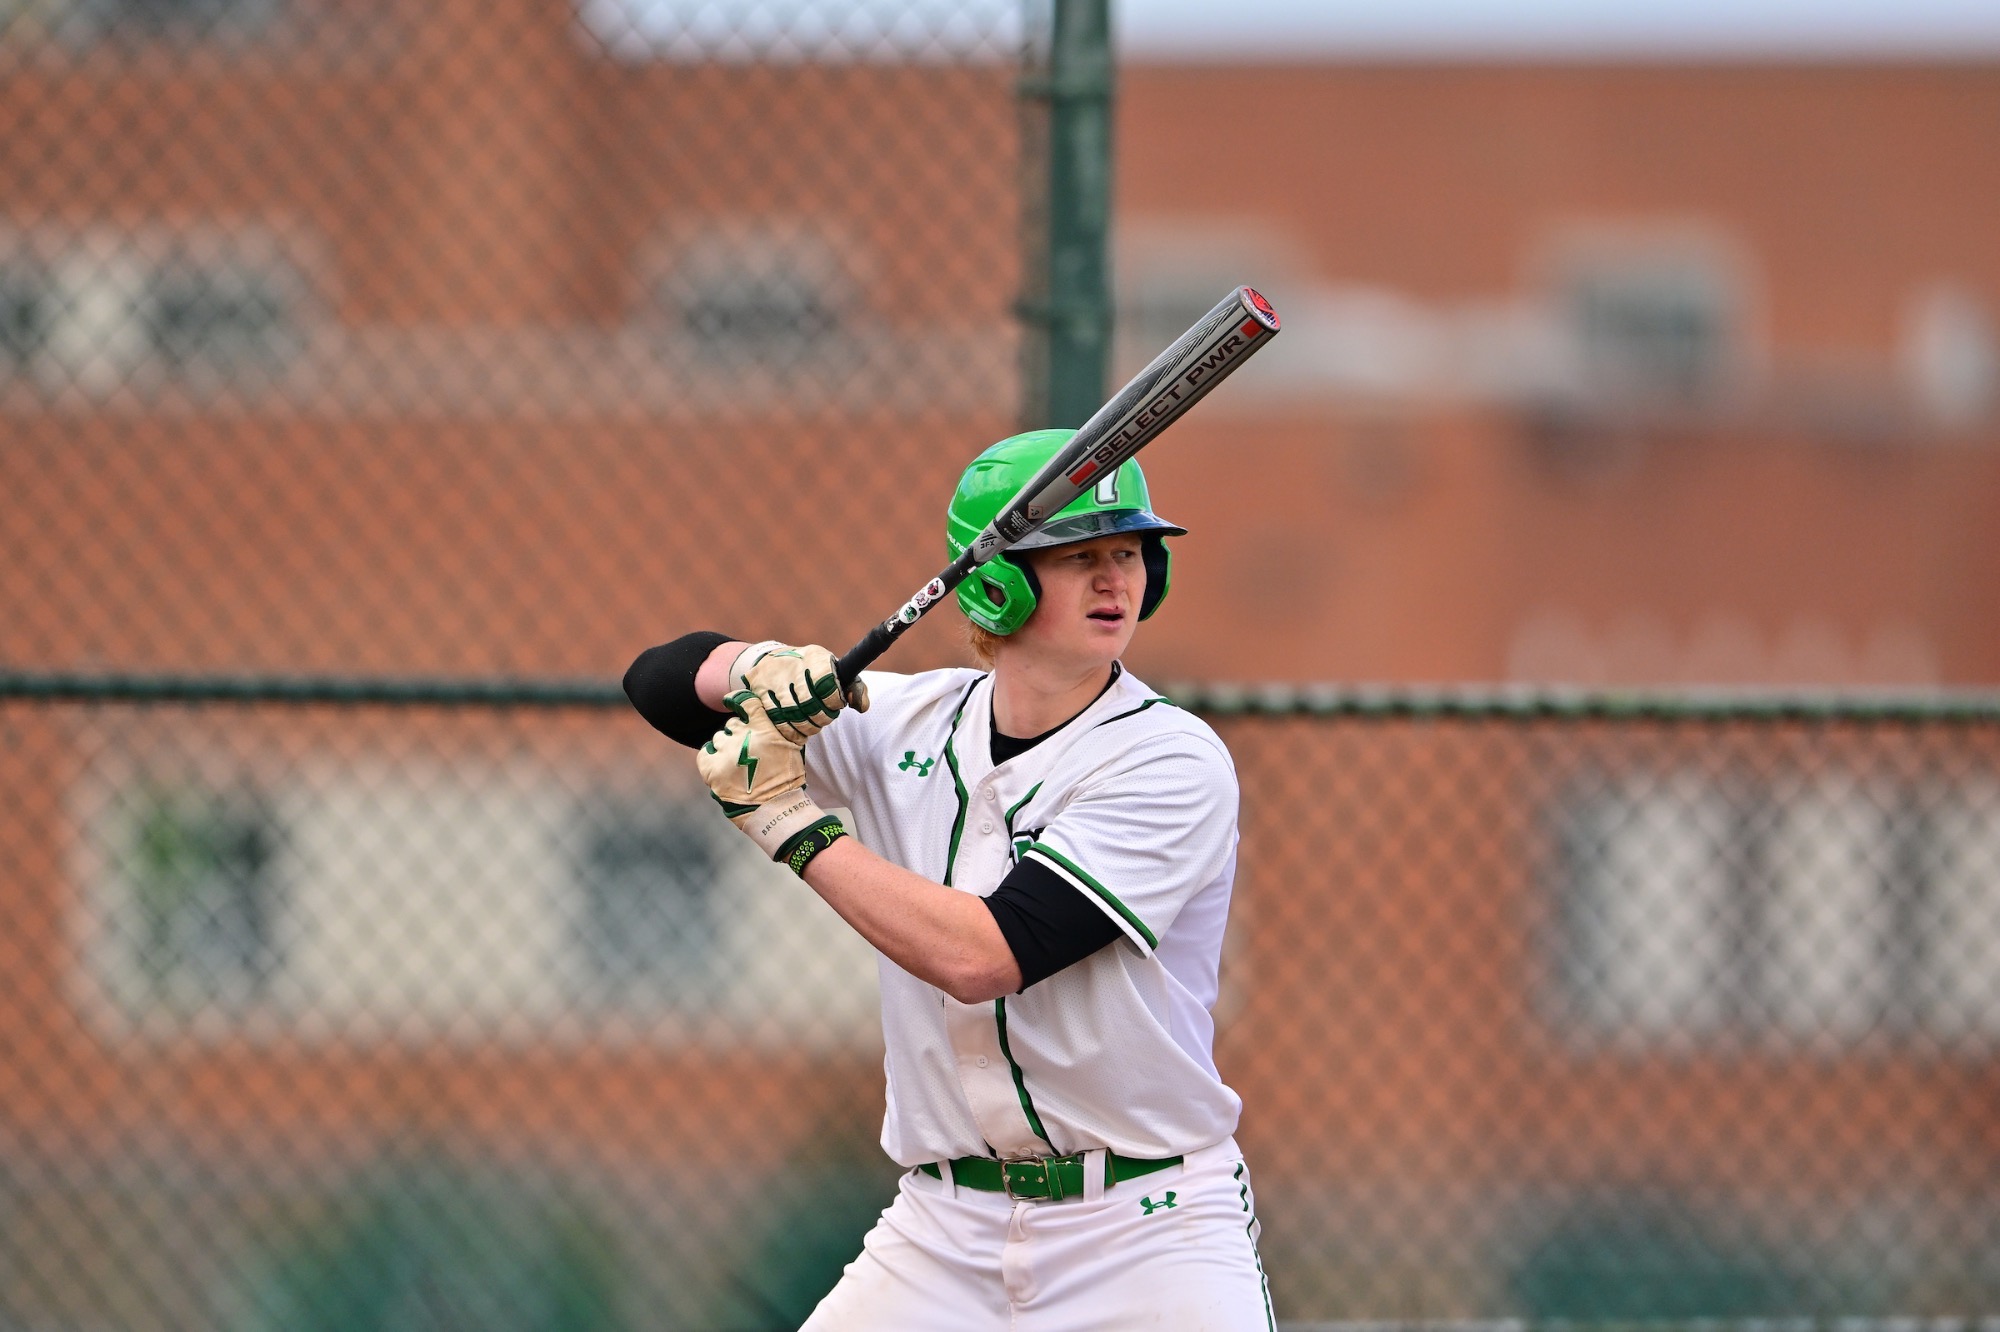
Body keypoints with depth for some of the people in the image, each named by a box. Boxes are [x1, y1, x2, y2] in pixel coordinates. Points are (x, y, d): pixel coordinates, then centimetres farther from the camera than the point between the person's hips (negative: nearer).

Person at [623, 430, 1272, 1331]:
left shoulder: (1172, 762, -13)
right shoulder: (909, 725, 4)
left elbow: (978, 956, -21)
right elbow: (664, 681, 13)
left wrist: (788, 819, -14)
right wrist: (759, 669, -9)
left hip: (1147, 1233, -4)